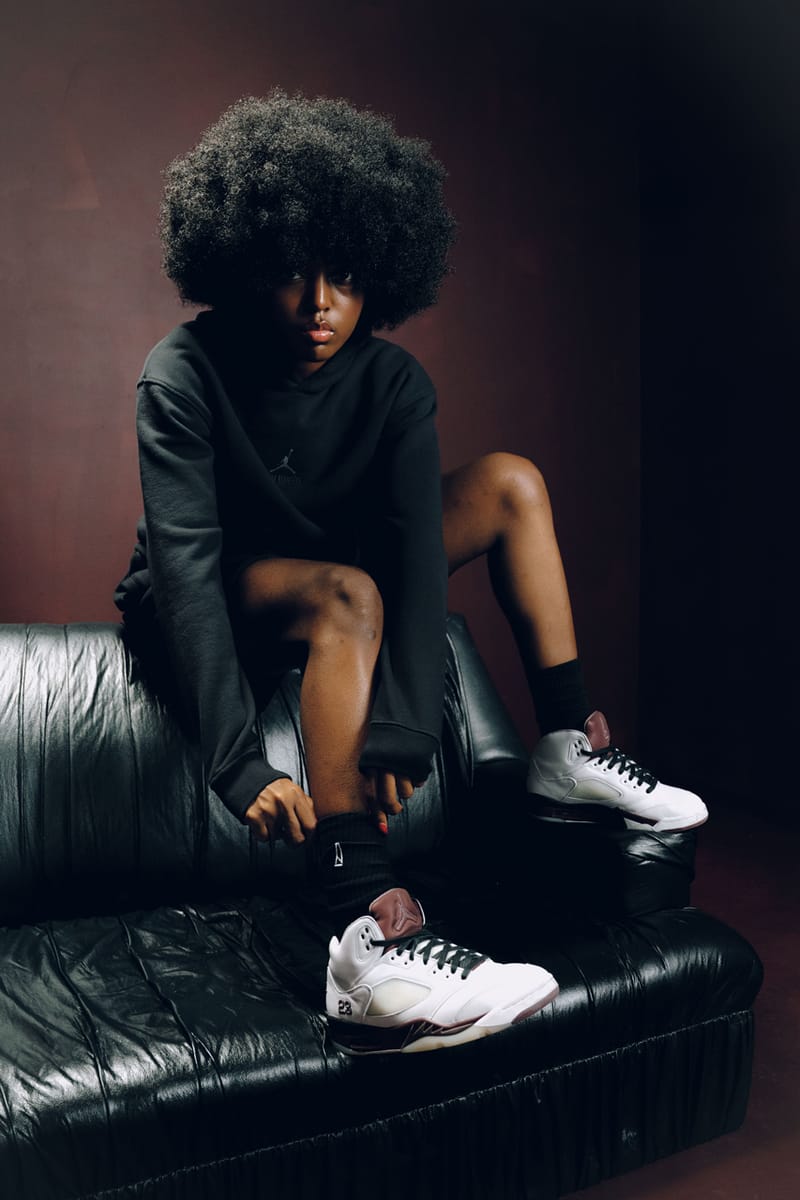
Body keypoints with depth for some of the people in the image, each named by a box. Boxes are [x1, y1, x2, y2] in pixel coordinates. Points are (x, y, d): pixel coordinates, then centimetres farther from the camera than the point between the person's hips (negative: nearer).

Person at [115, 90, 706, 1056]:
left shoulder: (392, 382, -12)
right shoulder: (185, 376, -23)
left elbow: (419, 547, -24)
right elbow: (187, 566, -33)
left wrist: (402, 733, -38)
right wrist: (240, 768, -43)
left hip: (336, 582, 5)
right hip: (207, 607, -5)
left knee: (511, 481, -6)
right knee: (346, 594, -38)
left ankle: (566, 756, -8)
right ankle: (366, 943, -47)